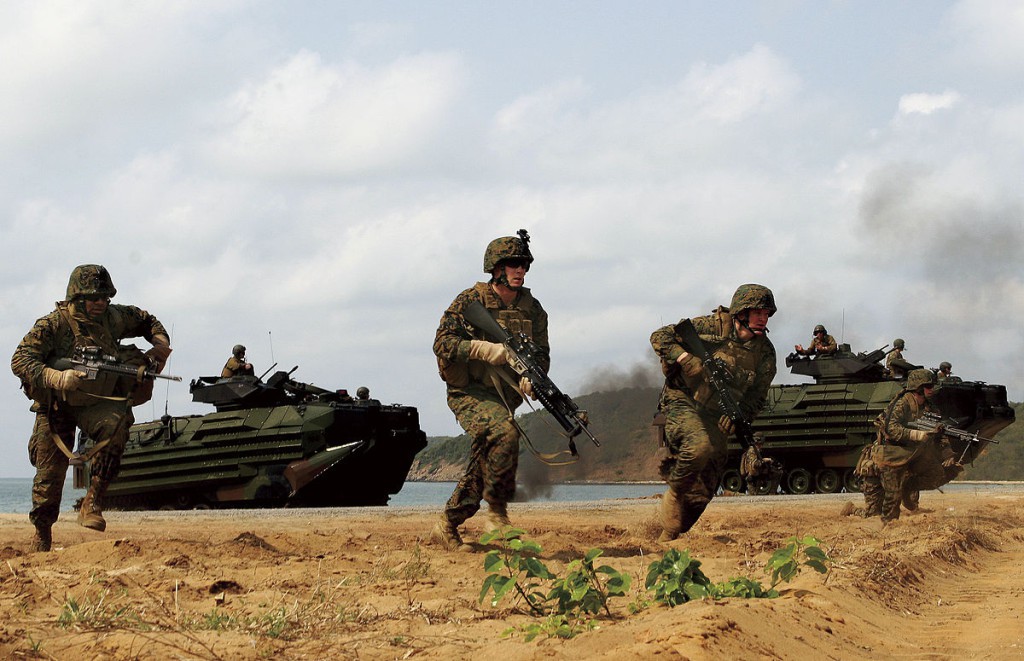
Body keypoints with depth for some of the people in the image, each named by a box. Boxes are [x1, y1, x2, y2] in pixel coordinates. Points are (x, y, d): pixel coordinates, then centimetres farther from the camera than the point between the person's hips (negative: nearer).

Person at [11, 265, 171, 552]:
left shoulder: (112, 318, -5)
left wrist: (160, 342, -5)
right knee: (50, 473, 0)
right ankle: (42, 534, 23)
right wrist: (57, 378, -40)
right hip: (56, 406, -2)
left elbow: (146, 320, 16)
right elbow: (20, 360, -25)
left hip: (97, 402, 2)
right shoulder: (53, 324, -18)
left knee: (115, 424, -31)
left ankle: (93, 502, -26)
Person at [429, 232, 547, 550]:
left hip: (504, 395, 6)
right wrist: (484, 349, -25)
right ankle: (497, 511, -21)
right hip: (469, 392, -6)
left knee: (481, 466, 7)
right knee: (504, 432, -31)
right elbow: (442, 343, -12)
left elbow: (542, 353, 7)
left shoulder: (532, 309, 7)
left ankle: (446, 528, 21)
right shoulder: (470, 301, -7)